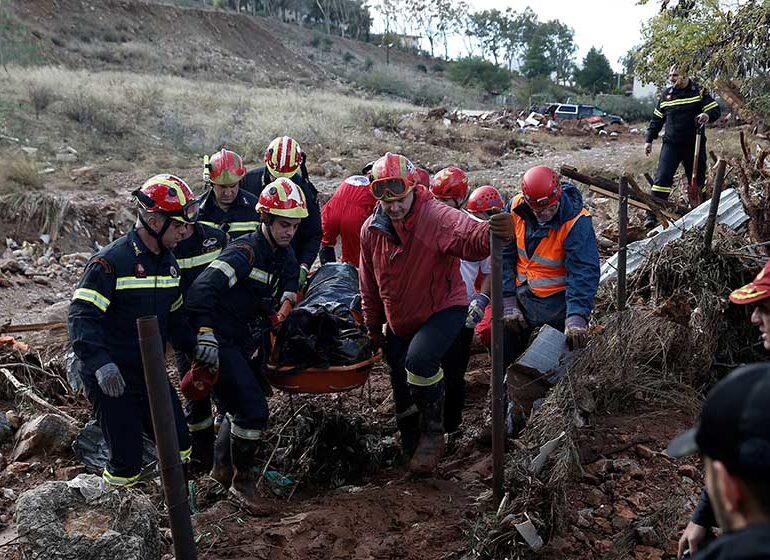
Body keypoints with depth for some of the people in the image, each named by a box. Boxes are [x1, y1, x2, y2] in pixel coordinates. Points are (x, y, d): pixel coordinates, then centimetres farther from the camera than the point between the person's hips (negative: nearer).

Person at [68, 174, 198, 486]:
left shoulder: (169, 262, 8)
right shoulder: (110, 261, -18)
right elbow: (81, 316, -24)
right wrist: (100, 363, -37)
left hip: (150, 372, 7)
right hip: (111, 378, -7)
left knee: (180, 447, 9)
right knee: (126, 462, -2)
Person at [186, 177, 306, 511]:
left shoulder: (283, 255, 6)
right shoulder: (245, 252, -22)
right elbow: (202, 290, -31)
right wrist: (205, 334, -36)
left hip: (241, 340, 9)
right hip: (219, 343, -9)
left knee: (242, 408, 20)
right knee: (253, 411, -11)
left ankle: (222, 468, 40)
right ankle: (241, 481, 8)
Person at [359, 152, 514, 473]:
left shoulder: (436, 217, -24)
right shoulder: (371, 230, -7)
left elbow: (471, 238, -42)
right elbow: (369, 286, 6)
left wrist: (493, 233, -65)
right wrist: (374, 326, 11)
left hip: (443, 309, -6)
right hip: (399, 322, 6)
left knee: (419, 360, -33)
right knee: (402, 389, 18)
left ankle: (433, 434, -9)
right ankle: (411, 447, 44)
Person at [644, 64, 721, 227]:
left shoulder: (698, 92, 2)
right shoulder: (666, 95, 10)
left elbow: (716, 109, -2)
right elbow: (656, 119, 16)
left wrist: (707, 115, -25)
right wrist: (649, 139, 11)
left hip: (694, 145, -1)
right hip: (671, 145, 1)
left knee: (697, 180, 10)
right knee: (662, 178, -12)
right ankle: (653, 215, -14)